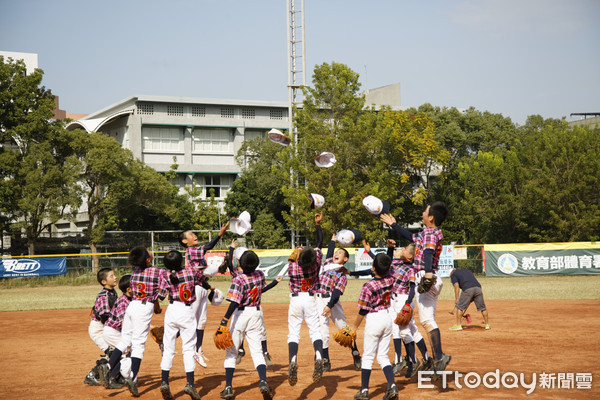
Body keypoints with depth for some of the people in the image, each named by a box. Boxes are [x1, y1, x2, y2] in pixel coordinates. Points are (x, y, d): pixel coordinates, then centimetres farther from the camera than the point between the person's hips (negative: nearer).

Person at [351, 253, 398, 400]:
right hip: (388, 317, 6)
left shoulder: (368, 286, -21)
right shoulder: (390, 279, -7)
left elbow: (363, 310, -15)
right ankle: (392, 386, 2)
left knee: (367, 356, 6)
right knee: (383, 356, 14)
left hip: (374, 319, -6)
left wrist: (355, 327, -2)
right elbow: (387, 270, 18)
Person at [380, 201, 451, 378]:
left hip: (426, 278, -10)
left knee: (427, 321, -16)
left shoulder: (431, 233, -12)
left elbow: (428, 251, -30)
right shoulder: (428, 232, 19)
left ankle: (439, 357, -25)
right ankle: (437, 360, 13)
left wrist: (428, 272, -46)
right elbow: (411, 237, 36)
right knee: (428, 320, 12)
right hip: (431, 280, 10)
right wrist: (393, 225, 46)